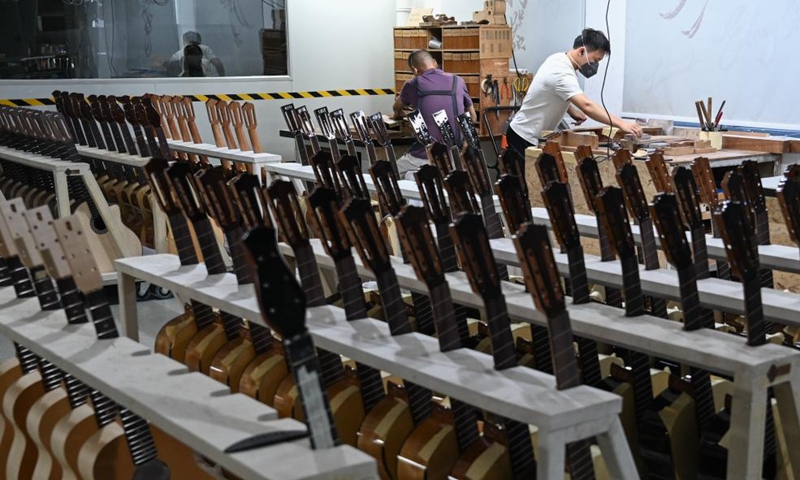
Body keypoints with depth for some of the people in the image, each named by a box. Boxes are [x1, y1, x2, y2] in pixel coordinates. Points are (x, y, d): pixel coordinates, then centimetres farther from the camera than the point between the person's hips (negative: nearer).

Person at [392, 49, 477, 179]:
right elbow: (473, 118, 18)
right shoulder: (458, 81, 6)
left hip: (425, 156, -2)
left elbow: (396, 108, 27)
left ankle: (413, 178, -10)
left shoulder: (413, 85, 4)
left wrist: (398, 115, 50)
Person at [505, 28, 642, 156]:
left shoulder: (558, 59, 2)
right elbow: (587, 106, -42)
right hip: (525, 137, -10)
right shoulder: (562, 73, -29)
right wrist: (621, 124, -47)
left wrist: (572, 111, 2)